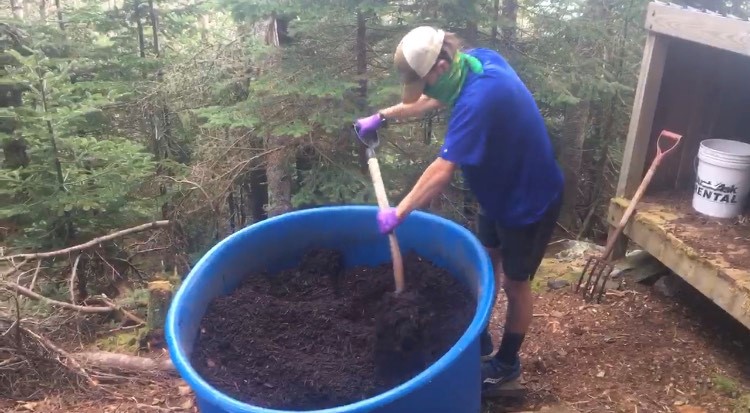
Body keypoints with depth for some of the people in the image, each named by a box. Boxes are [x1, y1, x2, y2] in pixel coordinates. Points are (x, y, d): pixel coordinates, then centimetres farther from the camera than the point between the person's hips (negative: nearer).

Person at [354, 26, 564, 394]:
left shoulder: (478, 99, -35)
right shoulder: (477, 60, -7)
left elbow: (442, 171, -36)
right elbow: (431, 100, 11)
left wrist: (398, 213, -29)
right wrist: (383, 116, 9)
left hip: (530, 199, -9)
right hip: (499, 189, 9)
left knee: (514, 282, 7)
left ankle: (507, 362, 29)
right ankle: (482, 345, 38)